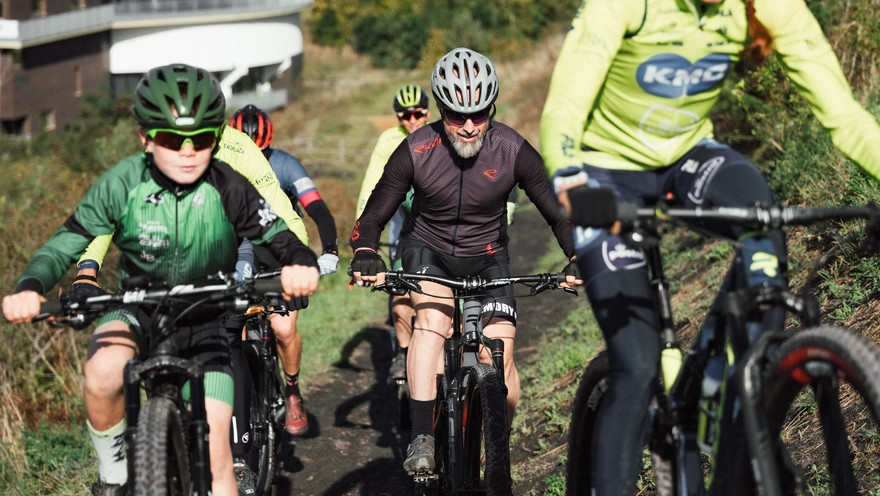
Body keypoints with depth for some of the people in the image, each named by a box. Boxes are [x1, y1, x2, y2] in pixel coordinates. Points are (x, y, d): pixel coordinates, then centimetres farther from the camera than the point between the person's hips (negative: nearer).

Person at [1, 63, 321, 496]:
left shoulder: (229, 190, -18)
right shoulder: (122, 184, -17)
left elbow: (280, 237, -15)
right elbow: (66, 244, -14)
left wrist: (301, 264, -40)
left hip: (205, 320, 0)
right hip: (138, 310, 0)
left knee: (214, 451, -11)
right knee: (102, 375, -33)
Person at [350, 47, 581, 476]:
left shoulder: (513, 151, -19)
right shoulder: (416, 152, -21)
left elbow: (557, 212, -11)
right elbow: (373, 216, -14)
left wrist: (577, 258, -29)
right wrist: (365, 255, -35)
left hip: (487, 256, 1)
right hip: (428, 250, -1)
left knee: (500, 359, -13)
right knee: (432, 318, -32)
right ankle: (421, 439, -31)